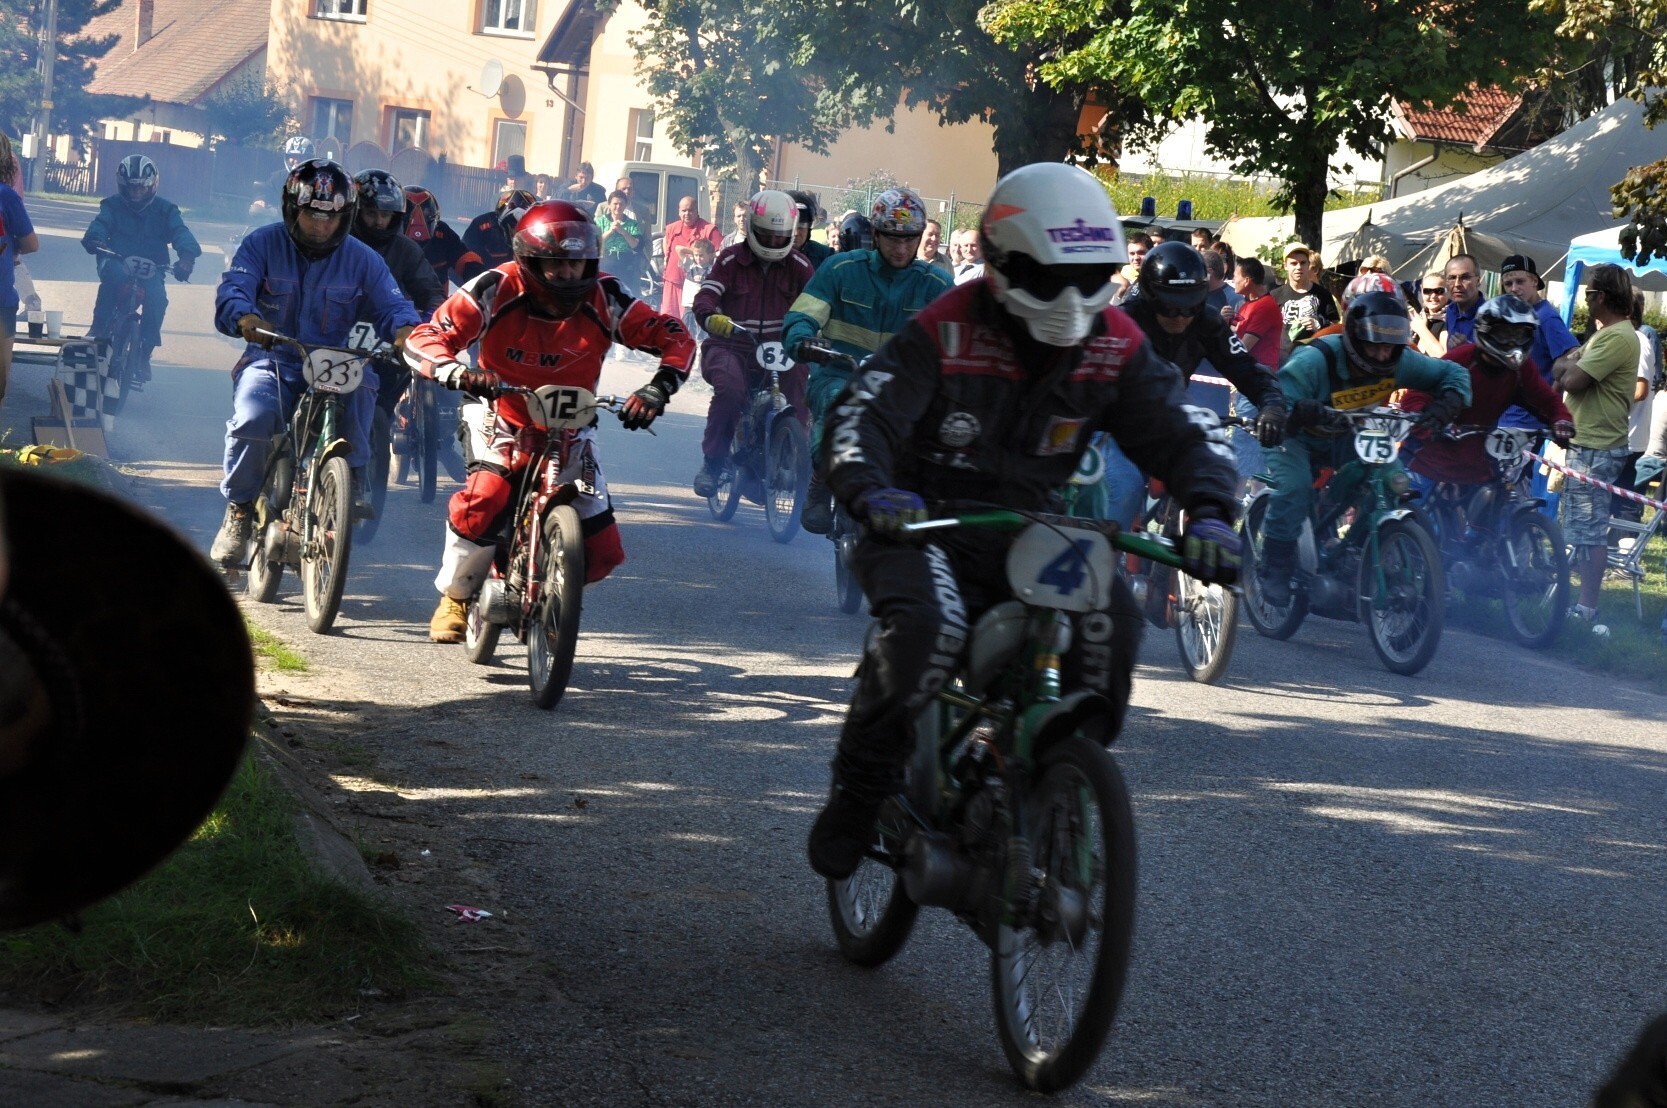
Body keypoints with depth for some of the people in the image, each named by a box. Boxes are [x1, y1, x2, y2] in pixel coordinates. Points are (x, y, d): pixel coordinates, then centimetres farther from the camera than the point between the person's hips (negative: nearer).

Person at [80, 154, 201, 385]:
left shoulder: (164, 210, 6)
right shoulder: (113, 206, 6)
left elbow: (181, 233, -9)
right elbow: (99, 225, -12)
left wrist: (187, 256, -31)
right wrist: (94, 240, -37)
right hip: (118, 262, 0)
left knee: (157, 298, -30)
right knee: (114, 274, -37)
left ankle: (144, 353, -18)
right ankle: (99, 327, -27)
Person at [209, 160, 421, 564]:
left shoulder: (362, 260, 7)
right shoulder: (262, 244, 1)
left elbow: (392, 305, -1)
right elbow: (231, 290, -12)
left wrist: (405, 330, -27)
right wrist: (245, 318, -38)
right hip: (271, 359, -1)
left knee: (361, 380, -35)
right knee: (253, 416, -31)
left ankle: (352, 479, -16)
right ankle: (239, 509, -7)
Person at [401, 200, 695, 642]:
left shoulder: (604, 298, -17)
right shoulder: (496, 290, -23)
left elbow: (674, 337, -11)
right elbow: (423, 339, -25)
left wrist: (658, 389, -30)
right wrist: (456, 373, -46)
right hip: (503, 422, -2)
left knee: (600, 553, -6)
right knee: (483, 500, -33)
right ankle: (454, 596, -5)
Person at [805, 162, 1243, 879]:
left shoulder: (1116, 348, -2)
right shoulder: (942, 335, -15)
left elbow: (1182, 434, -4)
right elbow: (860, 420, -24)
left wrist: (1208, 512, -26)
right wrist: (871, 493, -46)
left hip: (1030, 535, 4)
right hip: (926, 529, -4)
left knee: (1110, 625, -24)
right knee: (928, 626, -34)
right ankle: (858, 791, -13)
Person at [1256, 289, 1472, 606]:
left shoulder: (1400, 361, -18)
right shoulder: (1315, 361, -34)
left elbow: (1453, 372, -8)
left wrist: (1448, 402, -29)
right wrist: (1300, 411, -61)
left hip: (1349, 439, 5)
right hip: (1299, 438, -5)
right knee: (1294, 489, -32)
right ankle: (1275, 572, -18)